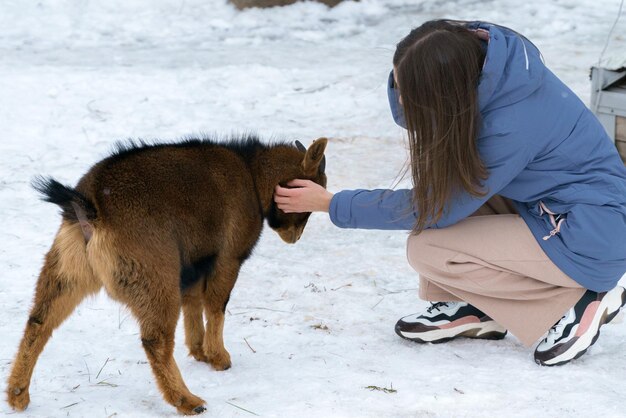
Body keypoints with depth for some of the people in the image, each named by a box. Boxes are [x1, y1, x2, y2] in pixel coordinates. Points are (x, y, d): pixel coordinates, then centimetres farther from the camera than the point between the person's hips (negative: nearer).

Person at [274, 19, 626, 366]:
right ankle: (473, 308, 6)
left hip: (591, 240, -9)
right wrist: (406, 80, -20)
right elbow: (406, 115, 4)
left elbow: (434, 207, -19)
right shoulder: (471, 53, -10)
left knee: (426, 250, -12)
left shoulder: (510, 126, -31)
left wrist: (331, 204, -14)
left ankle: (579, 301, -4)